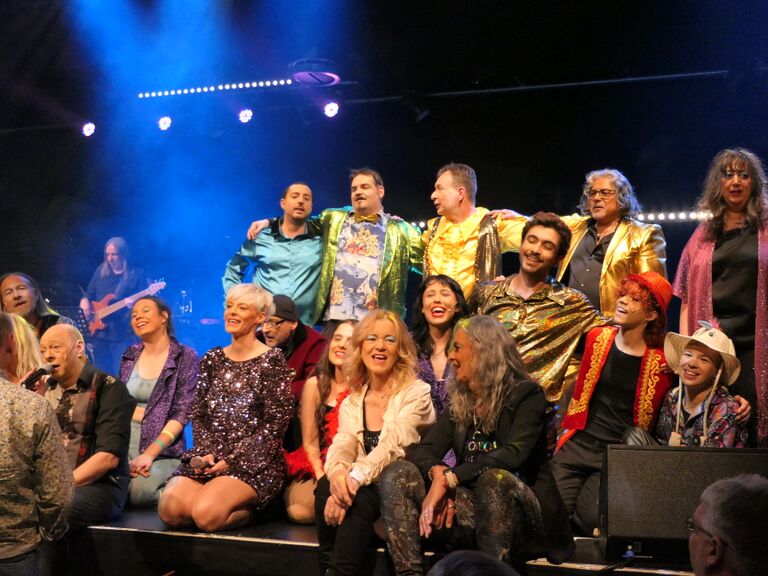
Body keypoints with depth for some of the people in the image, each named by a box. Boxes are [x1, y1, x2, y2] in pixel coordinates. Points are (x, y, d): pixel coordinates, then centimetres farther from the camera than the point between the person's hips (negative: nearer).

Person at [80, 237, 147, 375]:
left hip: (123, 335, -5)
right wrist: (85, 302, -2)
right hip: (99, 333, 5)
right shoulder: (101, 271, 12)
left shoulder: (136, 275, -2)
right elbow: (88, 295, 20)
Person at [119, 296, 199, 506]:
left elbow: (181, 414, -9)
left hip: (162, 448, -3)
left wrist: (149, 453, -20)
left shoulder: (186, 357, -2)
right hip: (124, 441, 4)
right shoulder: (130, 356, 13)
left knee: (139, 491, -32)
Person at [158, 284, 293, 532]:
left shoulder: (272, 361, -3)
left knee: (205, 514, -29)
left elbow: (275, 426, -8)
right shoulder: (212, 360, 14)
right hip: (209, 457, 5)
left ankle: (250, 510, 2)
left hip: (253, 461, -5)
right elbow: (198, 416, 13)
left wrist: (232, 460, -13)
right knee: (169, 509, -21)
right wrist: (205, 453, -6)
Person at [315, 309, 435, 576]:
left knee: (359, 499, -33)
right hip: (365, 488, 4)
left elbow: (392, 446, -19)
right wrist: (337, 475, -30)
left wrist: (354, 481, -35)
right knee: (325, 486, -26)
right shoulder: (351, 403, 12)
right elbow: (341, 447, -4)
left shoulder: (415, 393, -4)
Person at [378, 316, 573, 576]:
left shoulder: (526, 394, -4)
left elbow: (513, 454, -21)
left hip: (521, 515, -5)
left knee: (494, 479, -38)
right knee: (397, 473, -13)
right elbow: (425, 451, 2)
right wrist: (438, 475, -22)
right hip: (474, 510, 5)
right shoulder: (459, 400, 13)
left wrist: (448, 479, -27)